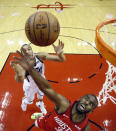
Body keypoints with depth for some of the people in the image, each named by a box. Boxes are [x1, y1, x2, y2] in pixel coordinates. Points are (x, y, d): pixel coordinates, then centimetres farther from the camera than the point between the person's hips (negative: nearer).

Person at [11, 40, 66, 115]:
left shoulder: (40, 56, -34)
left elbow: (62, 60, -39)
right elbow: (20, 80, -60)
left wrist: (60, 53, -62)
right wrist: (18, 73, -83)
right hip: (30, 85, -2)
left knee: (41, 95, 32)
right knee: (29, 101, 24)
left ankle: (40, 104, 67)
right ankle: (24, 101, 62)